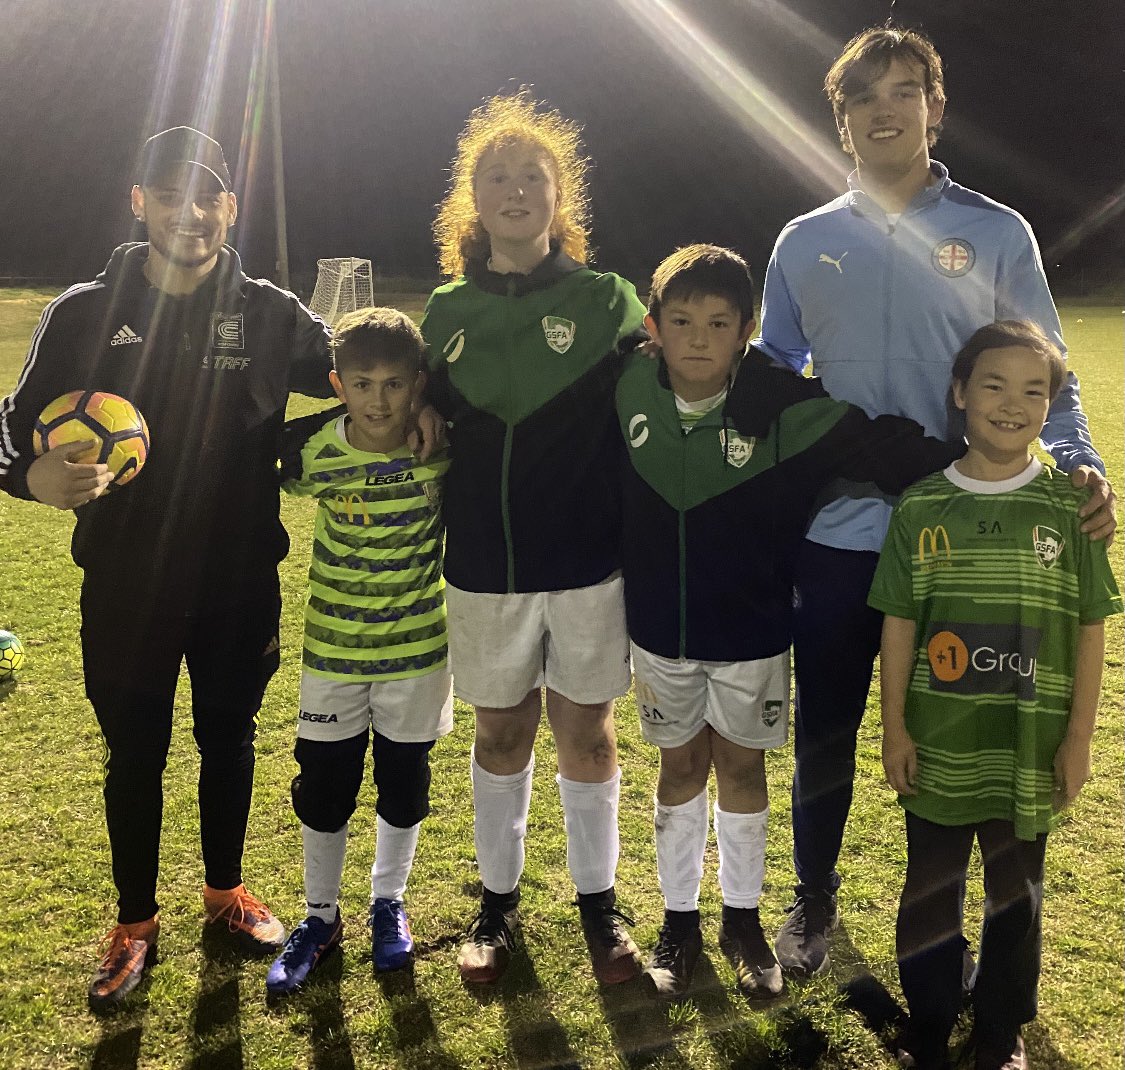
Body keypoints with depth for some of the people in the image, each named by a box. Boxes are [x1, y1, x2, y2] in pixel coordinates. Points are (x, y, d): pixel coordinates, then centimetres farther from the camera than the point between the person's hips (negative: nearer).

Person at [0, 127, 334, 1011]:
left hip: (240, 582, 1)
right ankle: (136, 924, 32)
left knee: (230, 739, 16)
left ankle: (226, 891, 39)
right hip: (126, 584, 0)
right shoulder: (85, 314, -3)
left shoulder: (270, 314, -3)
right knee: (135, 755, 11)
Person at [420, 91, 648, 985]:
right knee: (501, 732, 14)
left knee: (586, 733, 9)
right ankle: (498, 902, 32)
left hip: (587, 563, -2)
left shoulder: (606, 300, -2)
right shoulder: (448, 310, 5)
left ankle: (599, 901, 29)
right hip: (484, 568, 2)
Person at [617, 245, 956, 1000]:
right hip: (659, 626, 2)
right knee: (682, 765, 16)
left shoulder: (785, 404, -20)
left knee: (741, 766, 14)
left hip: (752, 629, -1)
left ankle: (743, 918, 35)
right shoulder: (630, 393, -12)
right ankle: (679, 919, 34)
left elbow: (890, 447, -20)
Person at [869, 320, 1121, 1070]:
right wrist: (894, 726, -2)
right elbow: (899, 623, -1)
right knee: (930, 895, 14)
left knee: (1016, 896, 17)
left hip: (1031, 750, 0)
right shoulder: (921, 509, -5)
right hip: (939, 746, 0)